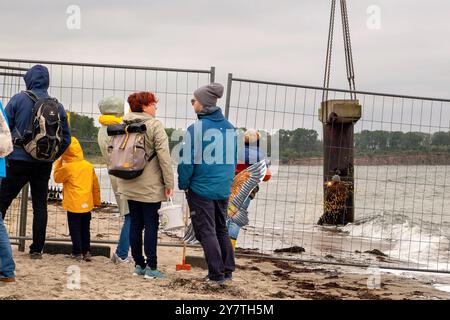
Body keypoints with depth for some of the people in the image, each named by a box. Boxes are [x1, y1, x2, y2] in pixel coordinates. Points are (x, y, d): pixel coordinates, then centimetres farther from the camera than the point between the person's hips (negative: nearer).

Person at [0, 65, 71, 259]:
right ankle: (37, 249, 11)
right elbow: (66, 138, 5)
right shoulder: (58, 106, 3)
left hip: (19, 161, -3)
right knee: (40, 205, 10)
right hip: (44, 165, 3)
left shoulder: (18, 99, -6)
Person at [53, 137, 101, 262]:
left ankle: (77, 252, 3)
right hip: (87, 204, 5)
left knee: (75, 229, 3)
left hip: (74, 204, -5)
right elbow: (95, 185, 10)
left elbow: (57, 178, 3)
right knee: (85, 229, 13)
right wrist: (97, 201, 20)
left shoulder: (67, 168, -14)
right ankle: (86, 251, 15)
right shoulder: (89, 166, 4)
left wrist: (58, 163, 11)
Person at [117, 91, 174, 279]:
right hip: (150, 186, -6)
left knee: (135, 224, 10)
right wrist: (169, 181, -11)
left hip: (129, 185, 6)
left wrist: (121, 180, 20)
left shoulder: (124, 126, 9)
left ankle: (138, 264, 14)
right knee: (151, 225, -2)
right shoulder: (154, 125, -11)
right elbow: (163, 155, -15)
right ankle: (151, 267, -2)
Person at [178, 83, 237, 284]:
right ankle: (228, 270, 20)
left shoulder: (197, 128, -13)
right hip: (223, 189, 6)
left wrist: (183, 184, 0)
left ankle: (216, 274, 2)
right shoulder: (230, 128, 5)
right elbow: (233, 159, 12)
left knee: (206, 231, 2)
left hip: (201, 188, -6)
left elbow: (187, 160, -12)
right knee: (222, 229, 18)